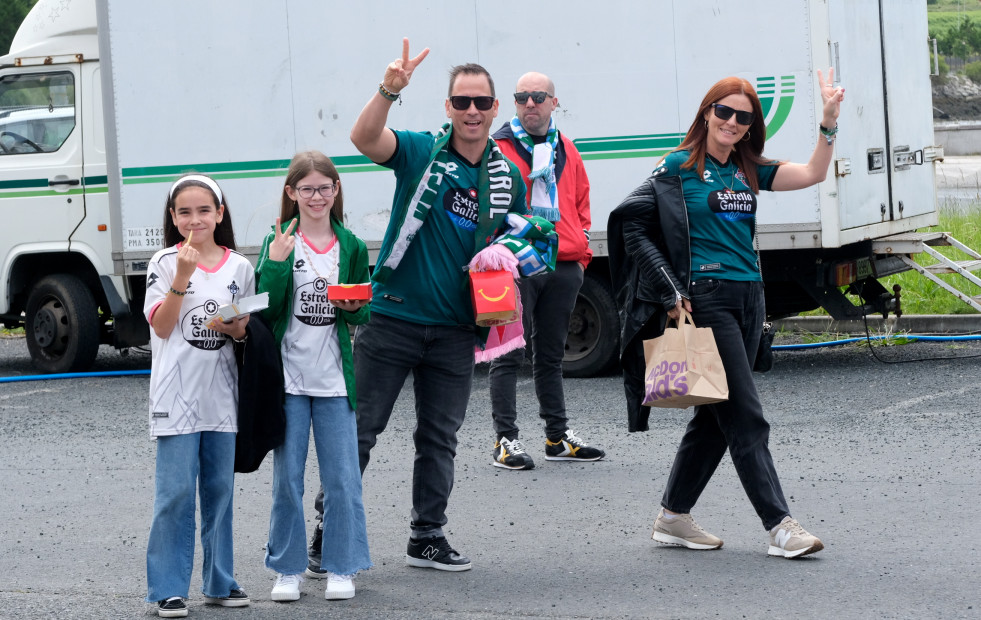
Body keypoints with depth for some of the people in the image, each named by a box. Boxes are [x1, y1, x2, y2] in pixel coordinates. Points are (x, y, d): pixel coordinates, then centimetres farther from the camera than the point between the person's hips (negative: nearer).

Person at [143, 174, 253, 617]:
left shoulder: (238, 266, 7)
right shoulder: (164, 264, -1)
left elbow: (243, 331, 12)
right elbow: (161, 326, -8)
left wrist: (232, 327, -11)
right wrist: (183, 275, -17)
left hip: (221, 393, 3)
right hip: (177, 394, -3)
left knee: (220, 489, 9)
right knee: (176, 492, -6)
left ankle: (220, 582, 18)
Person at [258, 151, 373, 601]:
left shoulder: (351, 247, 6)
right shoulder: (279, 242, 0)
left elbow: (362, 314, 12)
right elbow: (265, 308, -8)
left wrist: (355, 308, -10)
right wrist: (275, 261, -19)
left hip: (333, 378, 1)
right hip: (288, 375, -1)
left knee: (342, 479, 1)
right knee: (287, 478, 5)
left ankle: (341, 568, 12)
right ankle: (288, 569, 15)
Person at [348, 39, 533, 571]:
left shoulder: (508, 179, 8)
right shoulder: (421, 152, -5)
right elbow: (364, 138, -24)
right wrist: (389, 90, -41)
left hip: (454, 328, 4)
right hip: (393, 317, -4)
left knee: (439, 437, 11)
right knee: (358, 428, -1)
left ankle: (427, 538, 20)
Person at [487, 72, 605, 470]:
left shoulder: (566, 151, 16)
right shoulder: (498, 149, -2)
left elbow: (580, 203, 23)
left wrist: (581, 250, 15)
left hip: (564, 268, 5)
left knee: (551, 355, 14)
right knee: (508, 354, -5)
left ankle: (558, 437, 20)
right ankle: (505, 440, -3)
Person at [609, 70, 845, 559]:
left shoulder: (749, 170, 14)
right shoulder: (680, 167, -3)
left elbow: (813, 174, 7)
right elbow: (632, 223, -6)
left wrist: (829, 121, -8)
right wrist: (671, 291, -11)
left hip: (748, 297, 7)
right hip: (706, 297, -7)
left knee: (716, 415, 11)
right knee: (745, 417, -9)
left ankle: (673, 517, 21)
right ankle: (779, 526, -10)